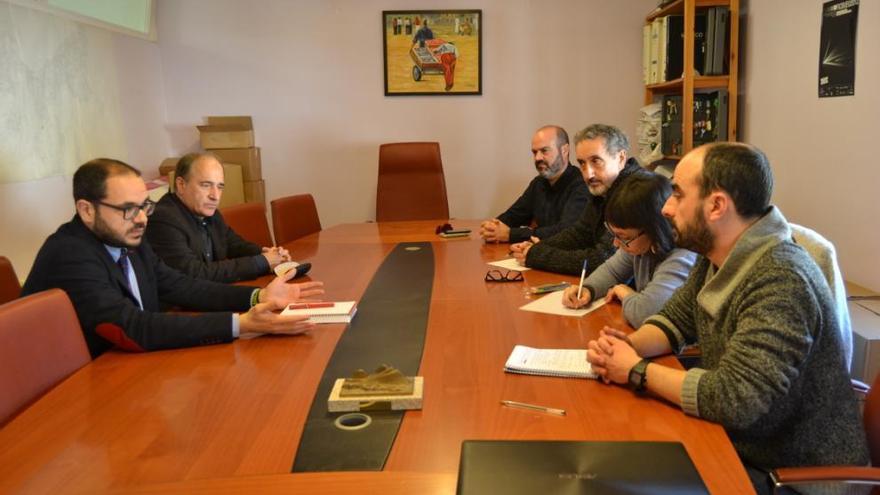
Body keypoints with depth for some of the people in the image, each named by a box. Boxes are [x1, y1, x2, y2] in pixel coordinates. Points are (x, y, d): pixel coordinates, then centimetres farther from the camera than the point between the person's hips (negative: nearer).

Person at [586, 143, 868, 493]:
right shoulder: (716, 257, 0)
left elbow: (734, 398, -34)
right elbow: (675, 319, 10)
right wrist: (629, 345, -11)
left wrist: (636, 371, -21)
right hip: (736, 445, 7)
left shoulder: (780, 281, -28)